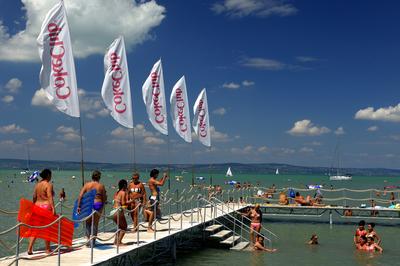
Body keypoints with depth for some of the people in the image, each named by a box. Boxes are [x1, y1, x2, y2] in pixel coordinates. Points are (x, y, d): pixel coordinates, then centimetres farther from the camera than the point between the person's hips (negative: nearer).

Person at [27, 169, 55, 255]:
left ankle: (30, 248, 2)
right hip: (46, 207, -6)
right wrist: (53, 208, -21)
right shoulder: (49, 185, -9)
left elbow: (34, 197, 14)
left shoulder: (37, 185, 12)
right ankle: (47, 249, 10)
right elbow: (50, 197, -17)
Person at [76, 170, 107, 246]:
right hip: (98, 205, -1)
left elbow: (80, 196, -6)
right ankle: (93, 241, 15)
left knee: (88, 223, 17)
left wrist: (78, 206, -4)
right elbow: (104, 198, 2)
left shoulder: (87, 185, 1)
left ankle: (88, 239, 7)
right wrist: (102, 205, 21)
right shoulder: (101, 186, -1)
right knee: (95, 224, 11)